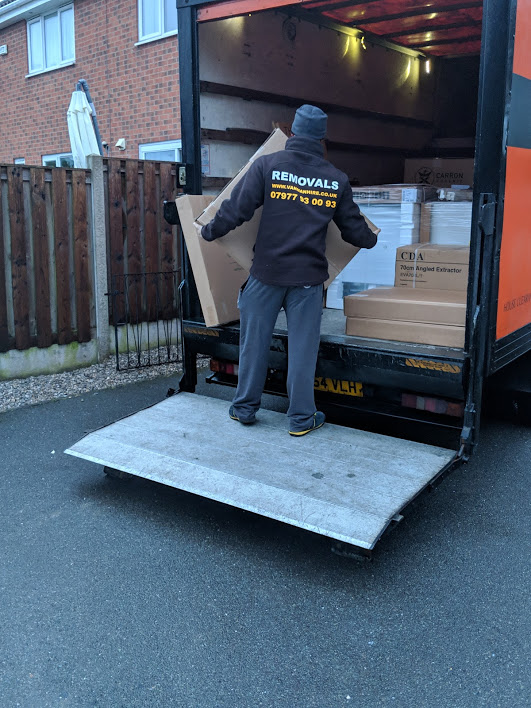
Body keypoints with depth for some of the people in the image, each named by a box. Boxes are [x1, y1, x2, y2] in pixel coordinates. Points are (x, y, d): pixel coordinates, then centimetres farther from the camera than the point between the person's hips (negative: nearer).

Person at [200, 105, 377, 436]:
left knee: (255, 340, 12)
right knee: (302, 347, 8)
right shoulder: (337, 179, 4)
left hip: (266, 272, -1)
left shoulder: (267, 165, -4)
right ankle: (302, 418, 15)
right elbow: (353, 227, 11)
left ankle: (245, 408, 24)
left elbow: (237, 208, -8)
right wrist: (371, 239, 33)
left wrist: (210, 231, 9)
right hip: (309, 276, 1)